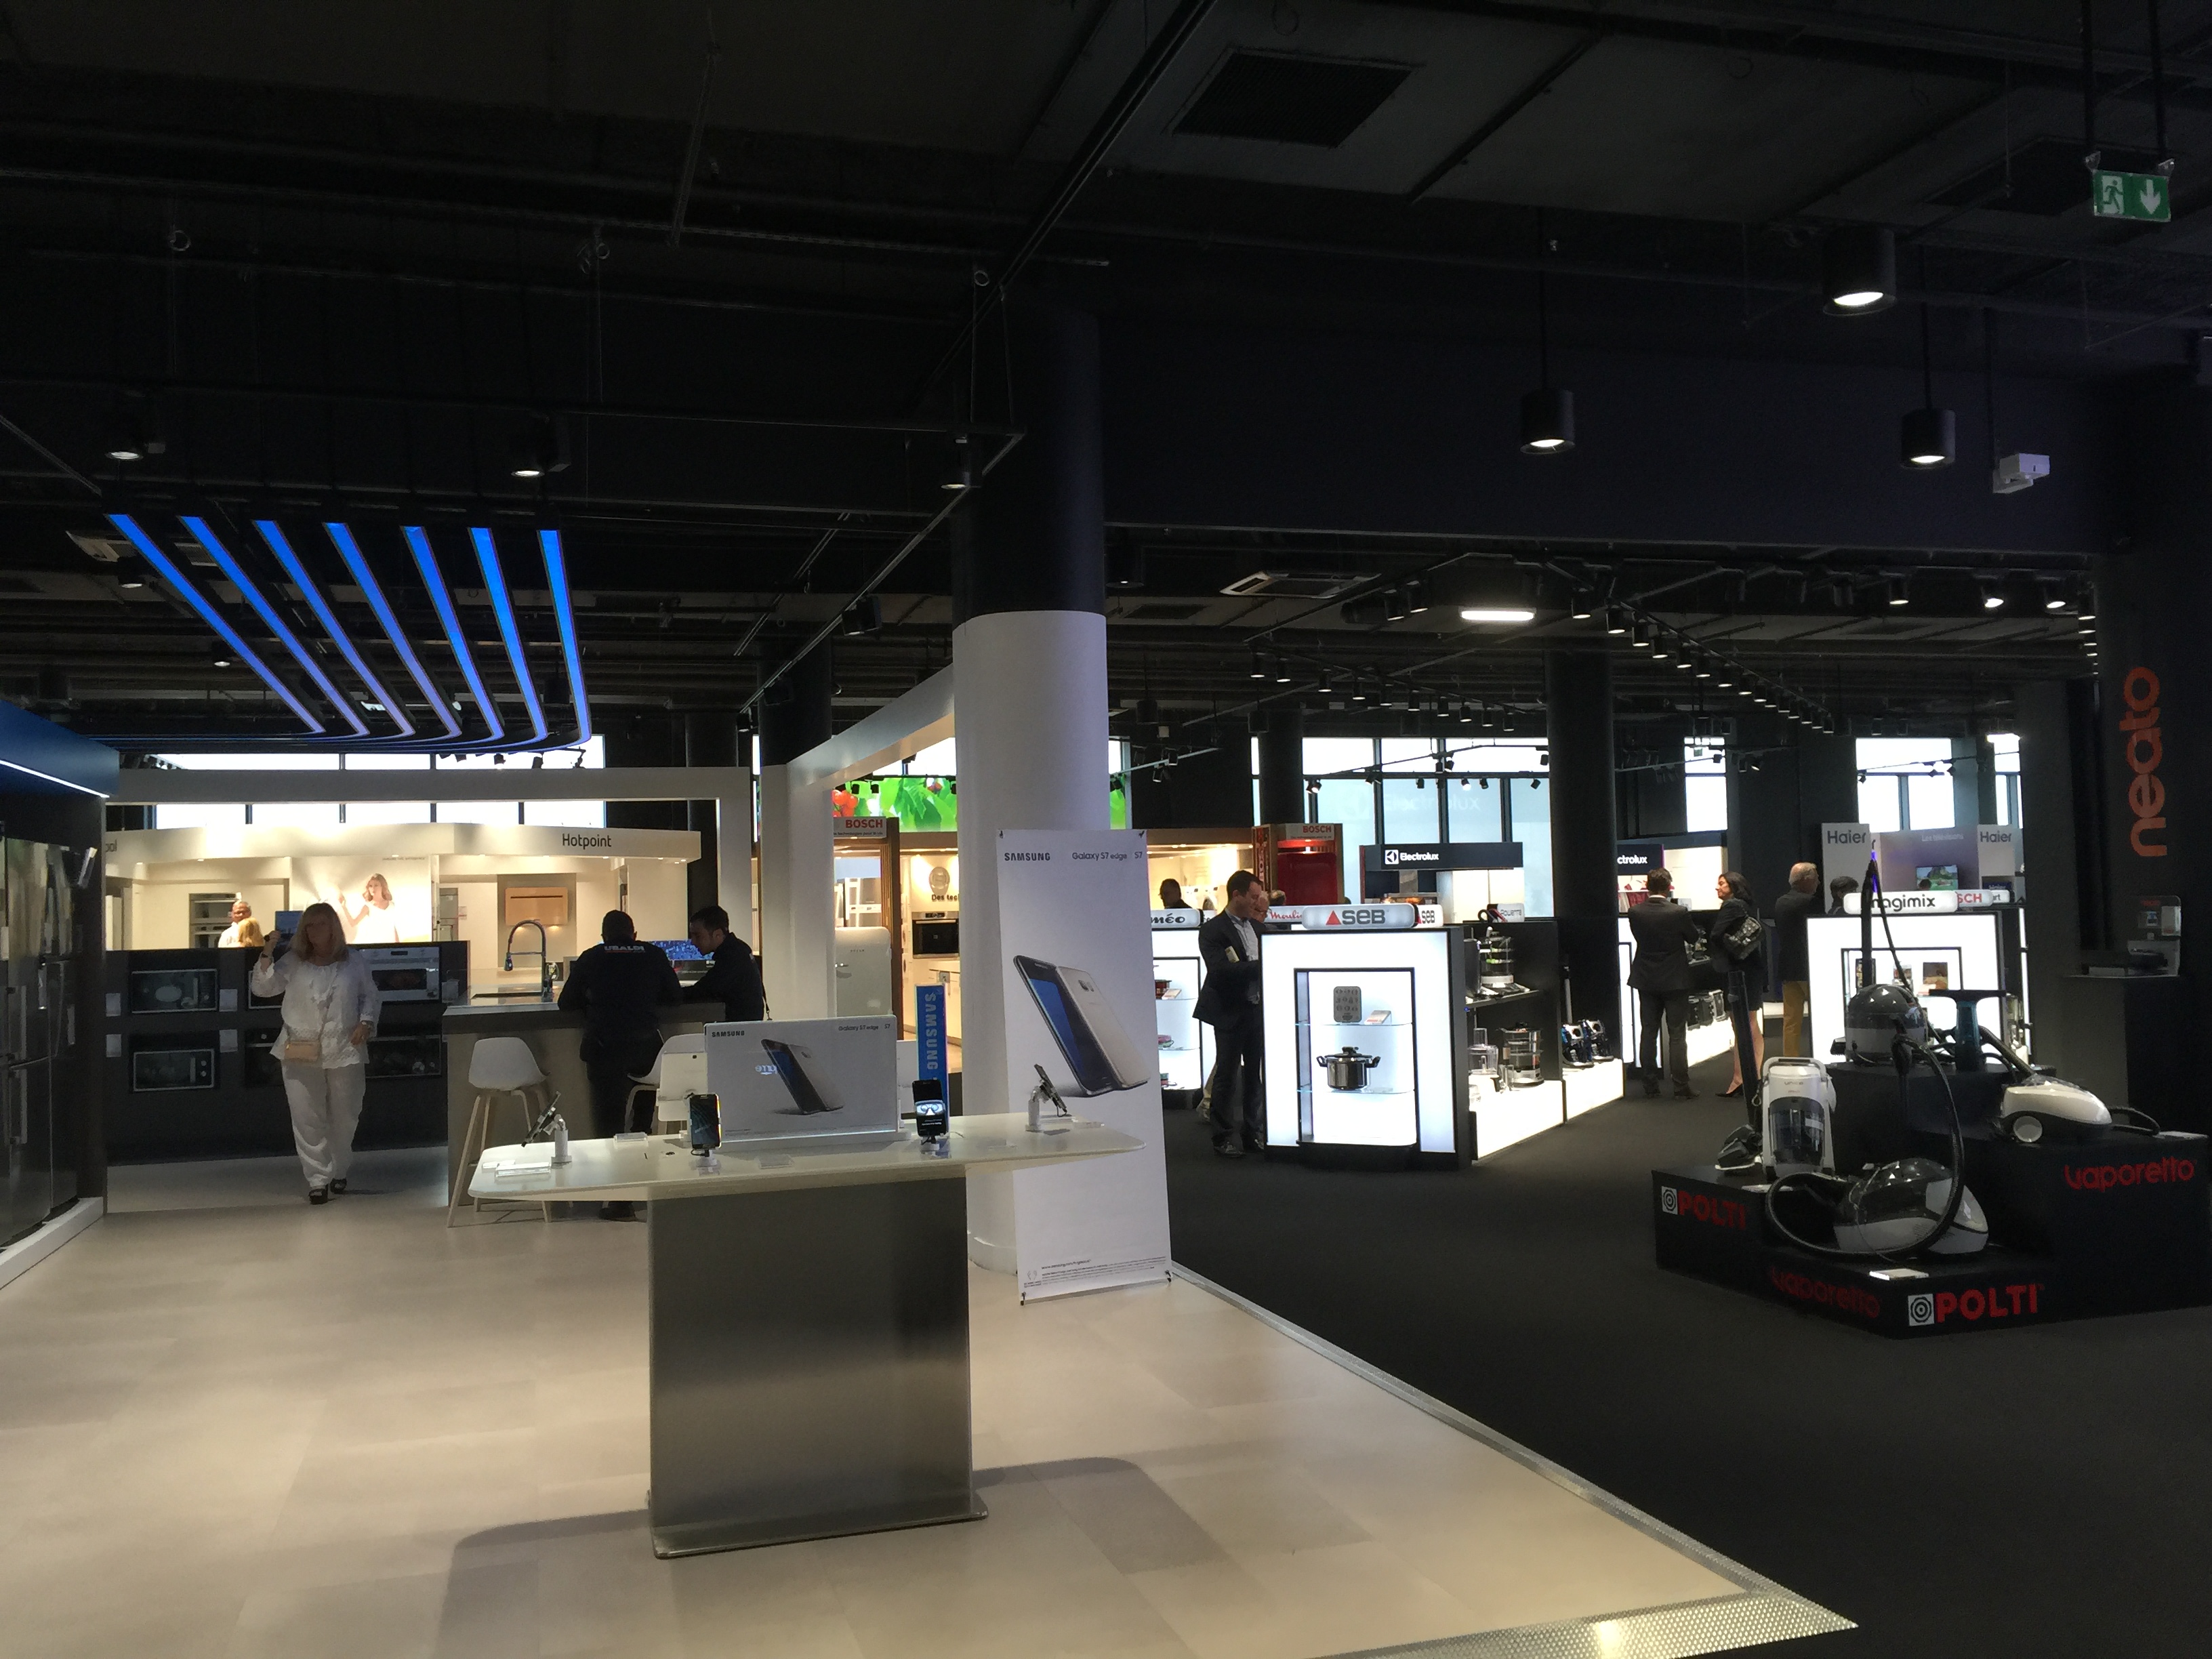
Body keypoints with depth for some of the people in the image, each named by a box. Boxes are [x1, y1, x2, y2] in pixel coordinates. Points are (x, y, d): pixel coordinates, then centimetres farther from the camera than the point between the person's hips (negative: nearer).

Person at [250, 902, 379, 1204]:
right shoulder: (292, 963, 4)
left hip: (344, 1051, 0)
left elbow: (369, 995, 10)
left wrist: (366, 1023, -5)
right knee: (307, 1118, -2)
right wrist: (267, 954, -12)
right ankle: (318, 1179, 5)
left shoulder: (353, 963, 5)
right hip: (301, 1053, 0)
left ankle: (339, 1172, 31)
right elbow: (262, 988, -2)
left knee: (344, 1117, 11)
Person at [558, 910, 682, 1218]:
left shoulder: (591, 959, 7)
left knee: (609, 1123, 3)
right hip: (646, 1049, 2)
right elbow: (675, 997, 18)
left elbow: (567, 1004, 14)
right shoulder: (654, 955, 9)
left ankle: (620, 1201, 2)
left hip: (604, 1050, -2)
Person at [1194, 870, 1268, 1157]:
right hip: (1231, 1013, -6)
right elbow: (1221, 970, -22)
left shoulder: (1257, 927, 13)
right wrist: (1261, 965, -25)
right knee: (1227, 1075, 1)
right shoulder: (1213, 931, -10)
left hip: (1258, 1010, 7)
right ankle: (1224, 1138, 9)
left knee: (1256, 1073, 11)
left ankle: (1254, 1133, 21)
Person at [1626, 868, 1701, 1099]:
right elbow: (1694, 937, 0)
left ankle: (1650, 1086, 13)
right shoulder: (1678, 913, -17)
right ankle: (1681, 1087, 2)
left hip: (1646, 981, 3)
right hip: (1675, 981, -3)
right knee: (1677, 1036, 1)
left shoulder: (1635, 913, -8)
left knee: (1648, 1034, 10)